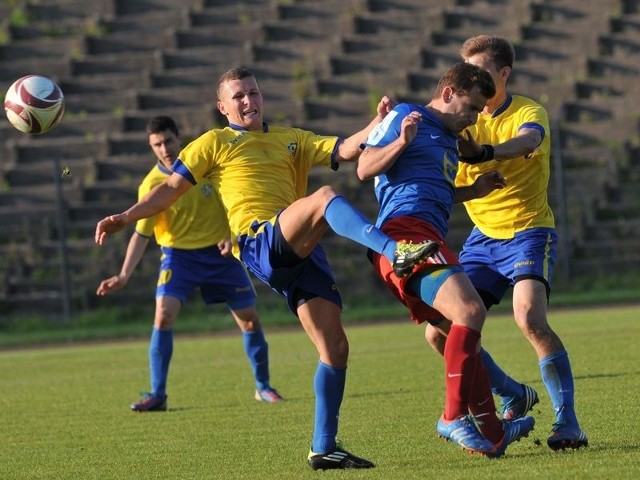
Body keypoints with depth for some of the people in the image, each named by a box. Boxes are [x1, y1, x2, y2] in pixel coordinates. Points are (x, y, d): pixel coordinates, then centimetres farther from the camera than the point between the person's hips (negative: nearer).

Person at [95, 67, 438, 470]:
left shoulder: (292, 140, 28)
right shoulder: (215, 143, 17)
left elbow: (347, 150, 18)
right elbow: (171, 190, 15)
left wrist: (378, 123, 0)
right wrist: (125, 219, 4)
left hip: (301, 251, 5)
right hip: (260, 243, -5)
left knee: (335, 347, -4)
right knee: (326, 197, -33)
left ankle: (324, 448, 3)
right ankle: (396, 253, -53)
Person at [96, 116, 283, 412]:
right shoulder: (151, 185, -13)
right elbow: (141, 234, -11)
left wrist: (231, 235, -10)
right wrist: (124, 275, -21)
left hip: (219, 252, 2)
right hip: (179, 254, -2)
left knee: (249, 318, 3)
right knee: (164, 315, -20)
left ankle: (263, 386, 22)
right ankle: (157, 395, -12)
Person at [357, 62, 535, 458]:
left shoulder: (448, 140, 30)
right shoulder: (407, 117, 2)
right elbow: (365, 169, -4)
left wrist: (475, 190, 27)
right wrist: (402, 141, -19)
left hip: (426, 238, 11)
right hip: (404, 229, -11)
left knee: (466, 332, 12)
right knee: (469, 309, -25)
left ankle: (491, 432, 17)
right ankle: (455, 417, -24)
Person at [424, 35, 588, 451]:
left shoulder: (529, 113, -11)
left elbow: (528, 140, -34)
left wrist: (486, 152, -55)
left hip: (528, 232, -6)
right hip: (482, 238, 6)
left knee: (530, 318, -29)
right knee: (440, 333, -2)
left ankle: (568, 422, -22)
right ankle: (515, 396, 17)